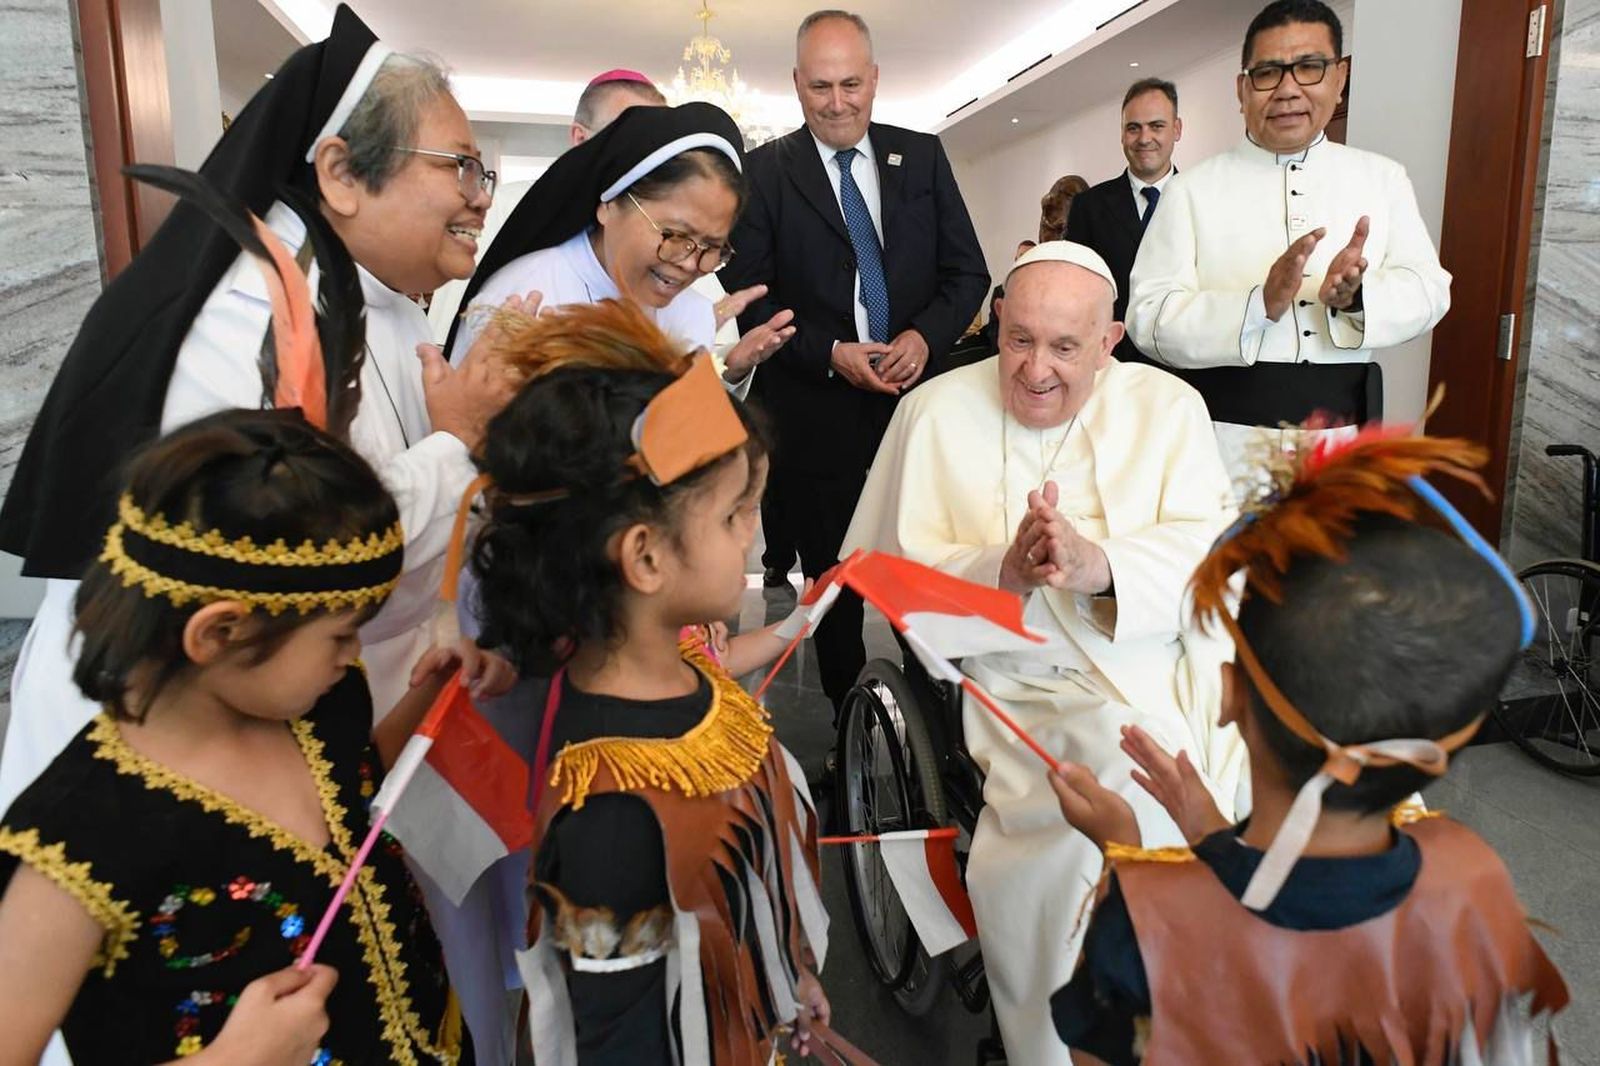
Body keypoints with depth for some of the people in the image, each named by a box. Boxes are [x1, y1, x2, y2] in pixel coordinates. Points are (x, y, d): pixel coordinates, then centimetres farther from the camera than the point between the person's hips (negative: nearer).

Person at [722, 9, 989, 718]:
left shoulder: (922, 156, 9)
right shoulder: (765, 170, 1)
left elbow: (967, 271, 8)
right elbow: (749, 296, -3)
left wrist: (926, 336, -10)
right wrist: (831, 354, -14)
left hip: (918, 395, 2)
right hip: (816, 413, -1)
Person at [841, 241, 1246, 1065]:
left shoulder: (1169, 407, 10)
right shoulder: (937, 412, 5)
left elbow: (1213, 549, -3)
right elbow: (899, 578, -1)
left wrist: (1101, 565, -22)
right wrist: (1003, 571, -19)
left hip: (1174, 665, 3)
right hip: (1032, 688, -3)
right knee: (1133, 816, -27)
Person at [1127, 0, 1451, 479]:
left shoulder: (1383, 179, 9)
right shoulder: (1193, 189, -1)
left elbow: (1428, 289, 2)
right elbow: (1148, 316, -10)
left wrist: (1356, 296, -19)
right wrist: (1259, 306, -24)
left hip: (1342, 434, 3)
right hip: (1226, 438, -3)